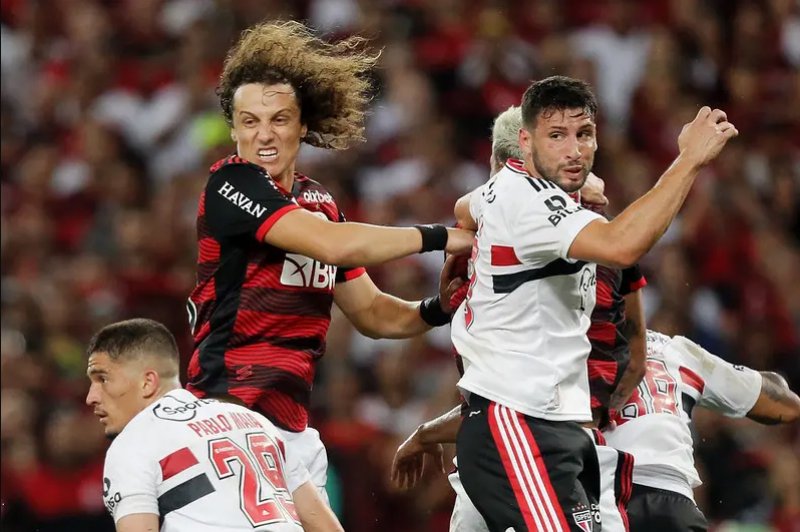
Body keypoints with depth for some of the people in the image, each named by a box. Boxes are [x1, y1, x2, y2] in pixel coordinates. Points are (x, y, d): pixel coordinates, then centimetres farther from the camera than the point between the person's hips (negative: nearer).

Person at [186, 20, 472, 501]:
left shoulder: (320, 204, 16)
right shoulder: (232, 183, -7)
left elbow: (372, 313, 23)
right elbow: (331, 244, -20)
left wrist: (436, 309, 3)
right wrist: (437, 237, -9)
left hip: (294, 430, 8)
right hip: (229, 421, -8)